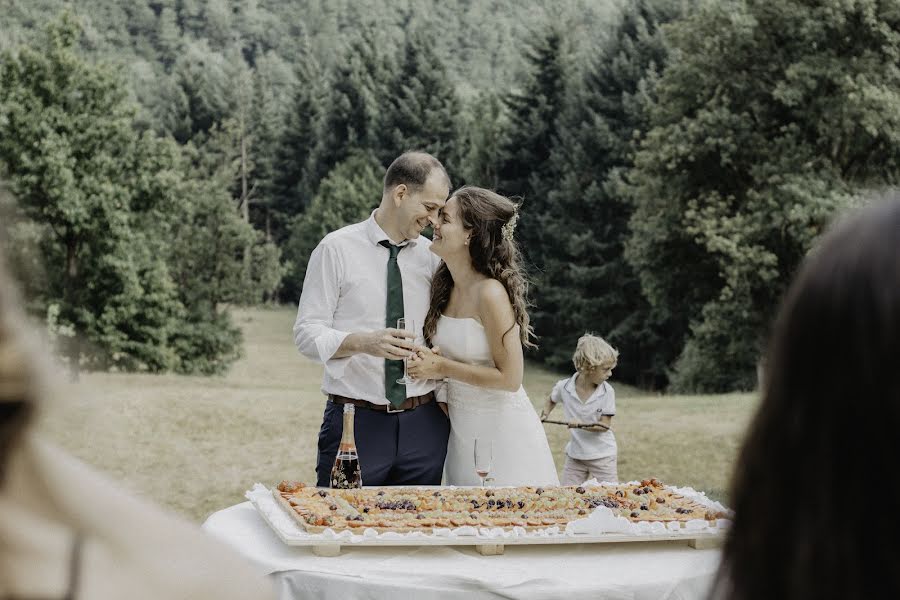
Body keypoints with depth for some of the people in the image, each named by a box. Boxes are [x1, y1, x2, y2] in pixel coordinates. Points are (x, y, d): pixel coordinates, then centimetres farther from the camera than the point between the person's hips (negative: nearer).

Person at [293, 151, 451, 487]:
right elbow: (307, 334, -7)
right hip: (356, 422, -4)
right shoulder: (338, 249, -3)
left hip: (423, 424, 4)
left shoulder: (431, 256, 9)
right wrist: (362, 342, -24)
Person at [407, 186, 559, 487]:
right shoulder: (445, 286, 1)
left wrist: (443, 368, -18)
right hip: (461, 428, 7)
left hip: (501, 431, -7)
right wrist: (428, 361, -3)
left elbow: (510, 378, -21)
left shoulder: (490, 293, -22)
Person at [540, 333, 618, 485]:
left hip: (603, 455, -2)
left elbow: (605, 425, -14)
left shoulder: (607, 392, -14)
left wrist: (581, 425, -27)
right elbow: (551, 400, 17)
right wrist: (544, 415, 2)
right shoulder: (564, 387, -9)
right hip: (575, 455, 2)